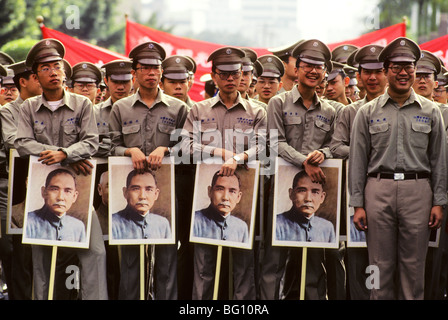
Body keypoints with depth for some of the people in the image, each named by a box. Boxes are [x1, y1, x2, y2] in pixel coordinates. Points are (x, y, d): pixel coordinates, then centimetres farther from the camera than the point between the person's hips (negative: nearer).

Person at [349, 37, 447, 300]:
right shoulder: (368, 113, 8)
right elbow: (357, 160, 7)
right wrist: (358, 204, 1)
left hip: (418, 191, 0)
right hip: (379, 190, 0)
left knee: (414, 265, 2)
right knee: (381, 265, 3)